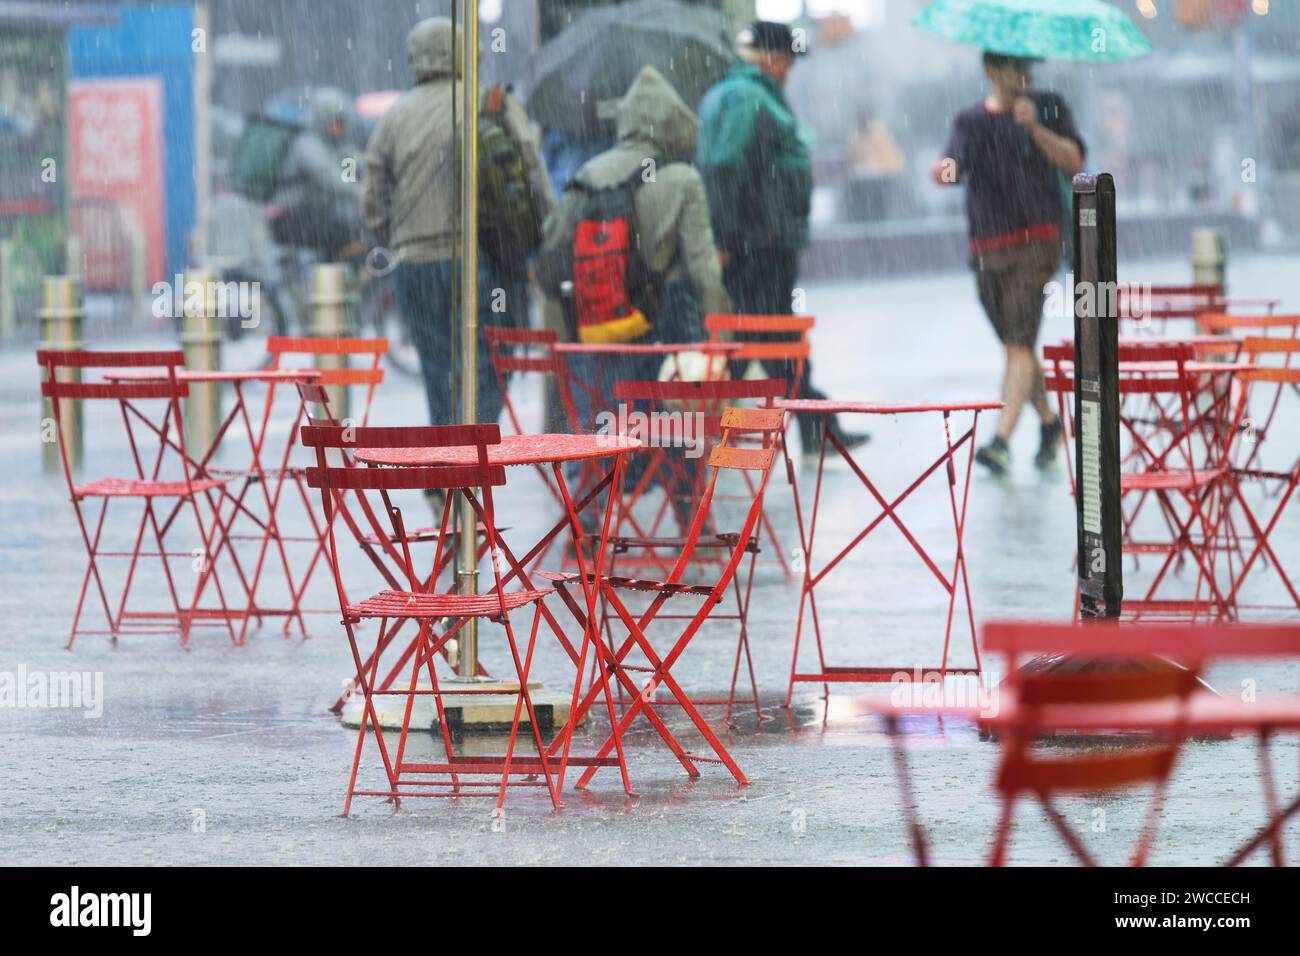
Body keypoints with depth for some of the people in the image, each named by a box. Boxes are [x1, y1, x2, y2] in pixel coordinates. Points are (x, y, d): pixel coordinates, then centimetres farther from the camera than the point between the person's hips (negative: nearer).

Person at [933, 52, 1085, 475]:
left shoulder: (1048, 107, 6)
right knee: (1015, 345, 13)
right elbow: (955, 163, -6)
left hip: (1036, 240, -4)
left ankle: (1002, 440, -23)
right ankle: (1049, 423, 33)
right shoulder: (970, 120, 9)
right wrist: (945, 170, -31)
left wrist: (1035, 127, -16)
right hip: (987, 248, 4)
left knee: (1019, 343, -15)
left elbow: (1073, 162, -3)